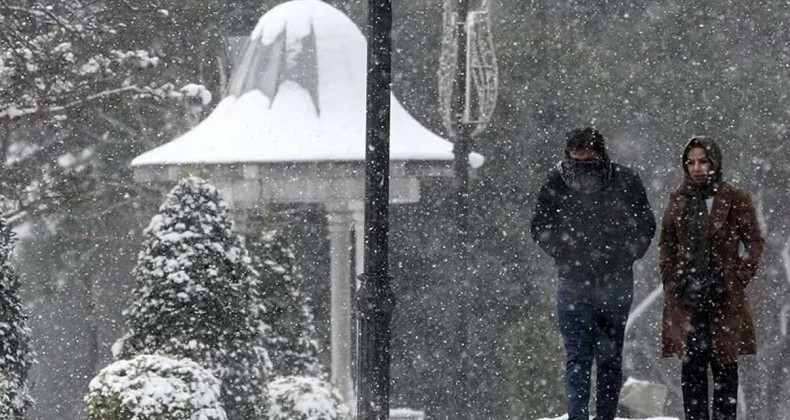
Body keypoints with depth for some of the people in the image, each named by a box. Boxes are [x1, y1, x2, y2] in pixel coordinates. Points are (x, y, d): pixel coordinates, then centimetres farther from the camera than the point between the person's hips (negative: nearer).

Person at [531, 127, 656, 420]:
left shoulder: (626, 182, -2)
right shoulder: (556, 183, -3)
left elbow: (646, 226, 9)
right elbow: (540, 228, 8)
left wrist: (625, 257, 1)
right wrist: (564, 255, 0)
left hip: (616, 284, 1)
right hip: (573, 285, -1)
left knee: (611, 359, 8)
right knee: (577, 357, -8)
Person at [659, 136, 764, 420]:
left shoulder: (734, 199, -2)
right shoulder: (678, 199, 8)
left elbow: (754, 243, 1)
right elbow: (666, 244, 16)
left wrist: (739, 279, -6)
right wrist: (671, 280, 7)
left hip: (723, 298, -3)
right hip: (686, 298, 3)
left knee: (724, 365, 0)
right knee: (691, 366, 1)